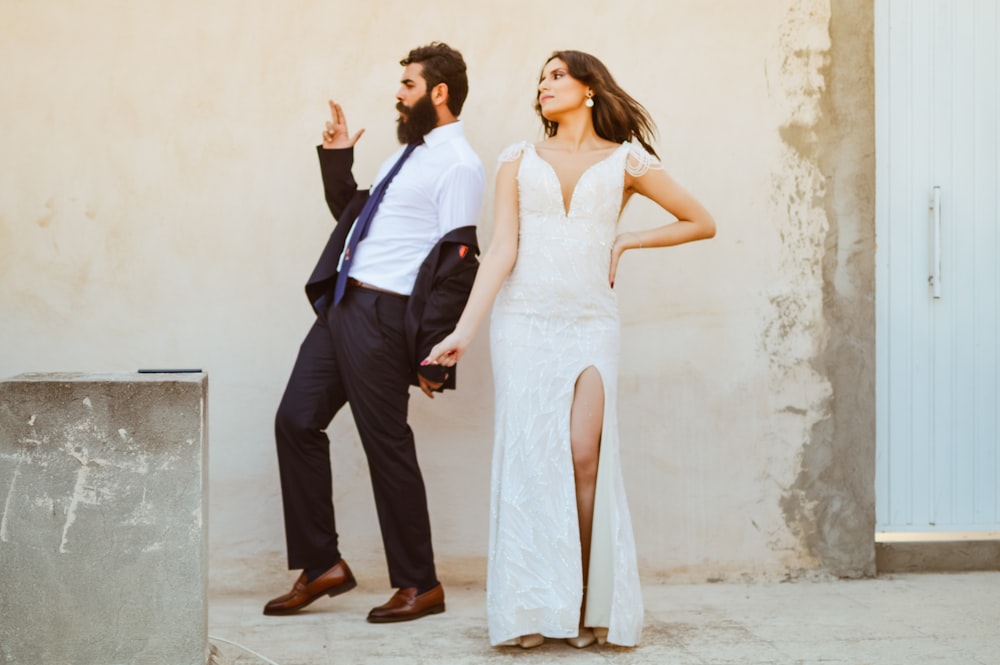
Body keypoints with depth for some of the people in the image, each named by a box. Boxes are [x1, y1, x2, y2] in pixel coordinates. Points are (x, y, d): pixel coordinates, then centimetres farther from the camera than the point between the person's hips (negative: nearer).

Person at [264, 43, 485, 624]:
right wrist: (337, 160, 14)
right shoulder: (410, 152, 18)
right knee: (296, 421, 8)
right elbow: (355, 216, 26)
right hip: (341, 305, 9)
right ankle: (322, 565, 17)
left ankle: (420, 586, 13)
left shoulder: (459, 166, -11)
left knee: (388, 446, -2)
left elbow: (457, 266, -17)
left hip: (383, 317, -9)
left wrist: (433, 354, -20)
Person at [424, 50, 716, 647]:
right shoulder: (519, 161, 11)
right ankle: (531, 611, 0)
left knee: (584, 457, -11)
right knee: (530, 457, -4)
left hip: (591, 322, -1)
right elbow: (501, 251, 2)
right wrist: (464, 330, -8)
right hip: (524, 321, 1)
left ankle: (588, 606, 0)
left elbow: (702, 222, 13)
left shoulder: (626, 161, 8)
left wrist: (626, 241, 6)